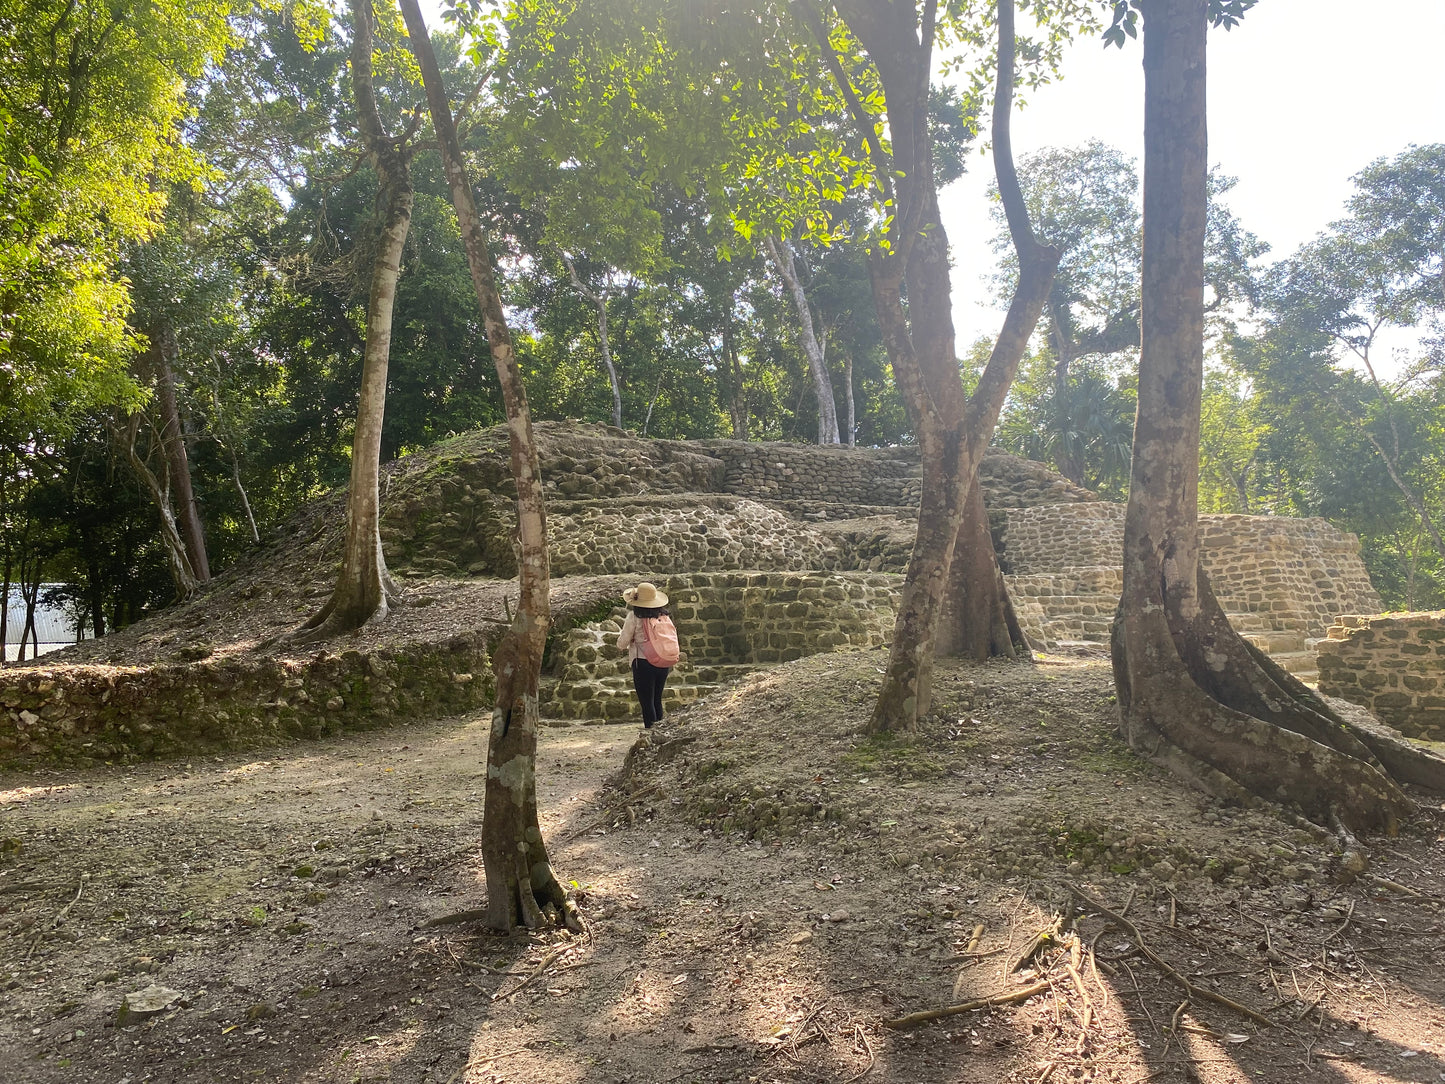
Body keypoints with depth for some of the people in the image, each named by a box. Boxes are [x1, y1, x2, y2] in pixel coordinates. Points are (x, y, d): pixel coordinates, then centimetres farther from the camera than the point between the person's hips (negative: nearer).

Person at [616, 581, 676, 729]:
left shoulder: (634, 616, -11)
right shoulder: (664, 616, 3)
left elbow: (622, 643, -6)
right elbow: (674, 640, 7)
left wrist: (620, 637, 14)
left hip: (643, 663, -5)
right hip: (664, 664, 5)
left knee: (647, 702, 3)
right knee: (657, 700, 18)